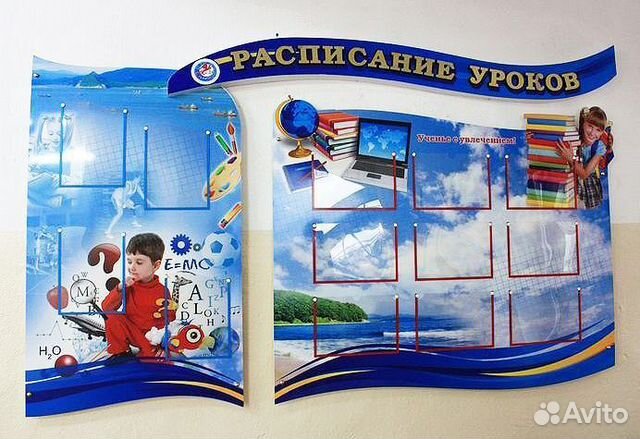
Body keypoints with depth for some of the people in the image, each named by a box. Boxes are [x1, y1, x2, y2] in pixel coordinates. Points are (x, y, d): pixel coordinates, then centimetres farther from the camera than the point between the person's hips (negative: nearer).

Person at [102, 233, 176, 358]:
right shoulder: (128, 285, -4)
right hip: (129, 331, 3)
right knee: (112, 317, -22)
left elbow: (169, 322, -4)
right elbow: (106, 308, -8)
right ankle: (120, 353, -5)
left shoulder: (162, 291, -10)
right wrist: (120, 288, -22)